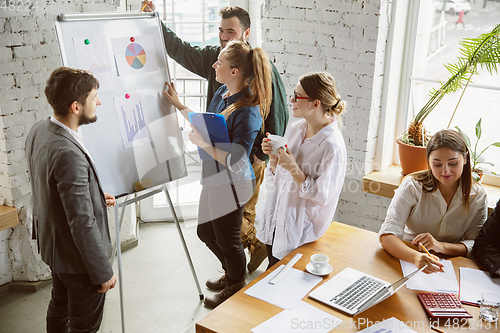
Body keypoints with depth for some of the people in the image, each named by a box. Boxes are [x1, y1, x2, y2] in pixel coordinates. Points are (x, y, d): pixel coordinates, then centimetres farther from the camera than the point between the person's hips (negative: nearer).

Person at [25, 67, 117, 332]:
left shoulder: (38, 131, -6)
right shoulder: (69, 154, -35)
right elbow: (82, 224, -30)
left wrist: (94, 198, 9)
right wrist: (103, 272, -19)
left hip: (51, 245, 9)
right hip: (76, 257, -9)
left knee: (59, 306, 30)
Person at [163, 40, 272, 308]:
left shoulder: (248, 111, -26)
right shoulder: (222, 92, 1)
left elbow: (235, 160, -27)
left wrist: (202, 143, -24)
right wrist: (179, 106, 15)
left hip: (231, 184, -9)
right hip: (213, 179, 9)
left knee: (227, 239, 11)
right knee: (205, 232, 24)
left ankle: (236, 287, 39)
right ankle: (231, 273, 49)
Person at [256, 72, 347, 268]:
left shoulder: (332, 146, -22)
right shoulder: (294, 129, 0)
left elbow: (322, 196, -20)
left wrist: (294, 168, -25)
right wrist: (273, 157, -10)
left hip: (299, 233, -7)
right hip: (275, 221, 7)